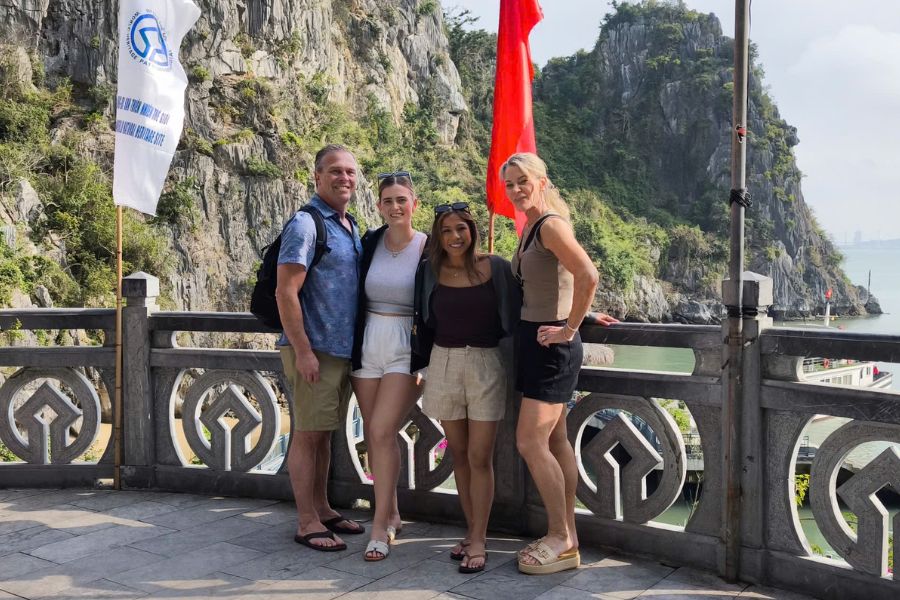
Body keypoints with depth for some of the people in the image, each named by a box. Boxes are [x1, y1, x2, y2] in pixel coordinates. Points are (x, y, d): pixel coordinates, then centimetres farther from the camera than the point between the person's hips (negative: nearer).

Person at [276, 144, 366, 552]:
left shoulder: (351, 227, 14)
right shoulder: (306, 224, -11)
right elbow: (286, 293, -17)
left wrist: (357, 345, 18)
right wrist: (303, 350, -20)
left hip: (344, 349, 8)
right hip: (314, 350, -8)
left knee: (324, 434, 15)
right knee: (308, 434, -1)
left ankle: (322, 509, 25)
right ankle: (307, 523, 7)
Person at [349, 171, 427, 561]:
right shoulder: (369, 243, 4)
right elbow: (357, 297, 13)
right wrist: (353, 346, 10)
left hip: (406, 351, -4)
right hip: (367, 347, 4)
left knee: (382, 433, -13)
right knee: (374, 435, 9)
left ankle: (381, 525, -1)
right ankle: (391, 514, 25)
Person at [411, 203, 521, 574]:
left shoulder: (495, 268, -5)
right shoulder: (430, 272, 2)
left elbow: (516, 313, 1)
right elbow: (424, 321, 12)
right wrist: (426, 357, 12)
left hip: (486, 365, -3)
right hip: (445, 364, 3)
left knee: (479, 457, -2)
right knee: (459, 455, 10)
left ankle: (478, 542, 8)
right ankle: (472, 531, 23)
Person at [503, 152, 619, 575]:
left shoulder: (550, 225, -15)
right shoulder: (530, 228, 14)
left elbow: (588, 275, -28)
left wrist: (569, 328, -21)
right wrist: (579, 315, 16)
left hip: (550, 345, -10)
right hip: (535, 341, 10)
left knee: (530, 442, -9)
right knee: (555, 441, 12)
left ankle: (561, 540, 3)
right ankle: (566, 537, 20)